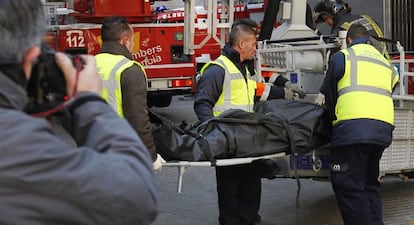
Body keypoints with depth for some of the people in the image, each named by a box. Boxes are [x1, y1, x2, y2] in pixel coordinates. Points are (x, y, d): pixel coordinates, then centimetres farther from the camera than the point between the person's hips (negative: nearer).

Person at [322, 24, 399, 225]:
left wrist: (333, 116, 31)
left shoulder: (343, 57, 9)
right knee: (369, 183, 17)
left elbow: (329, 96, 14)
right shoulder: (386, 63, 27)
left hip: (353, 127, -7)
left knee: (348, 186, -6)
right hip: (383, 129, 7)